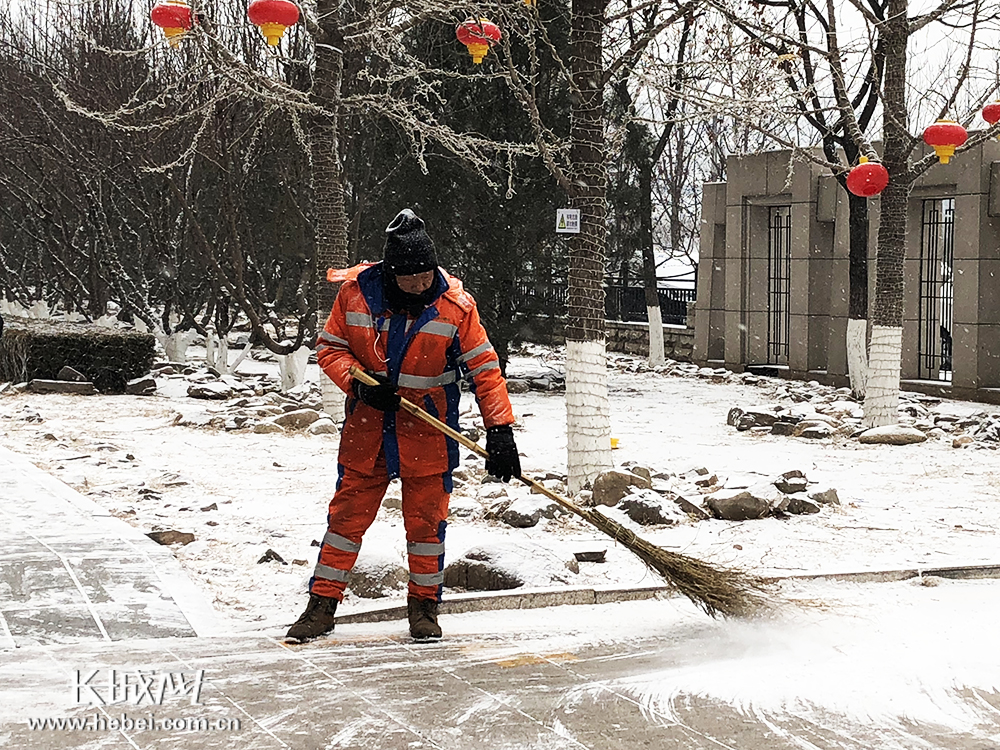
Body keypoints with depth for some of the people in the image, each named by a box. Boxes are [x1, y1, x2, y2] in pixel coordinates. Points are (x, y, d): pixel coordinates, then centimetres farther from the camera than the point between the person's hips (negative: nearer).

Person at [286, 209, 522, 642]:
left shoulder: (455, 305, -13)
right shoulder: (356, 292, -11)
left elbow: (484, 369, -10)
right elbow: (329, 347, 1)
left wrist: (499, 430, -17)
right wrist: (358, 382, -17)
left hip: (427, 432, -1)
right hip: (367, 427, 1)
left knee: (426, 519, 5)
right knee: (348, 514, 6)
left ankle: (424, 605, 22)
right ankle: (322, 604, 16)